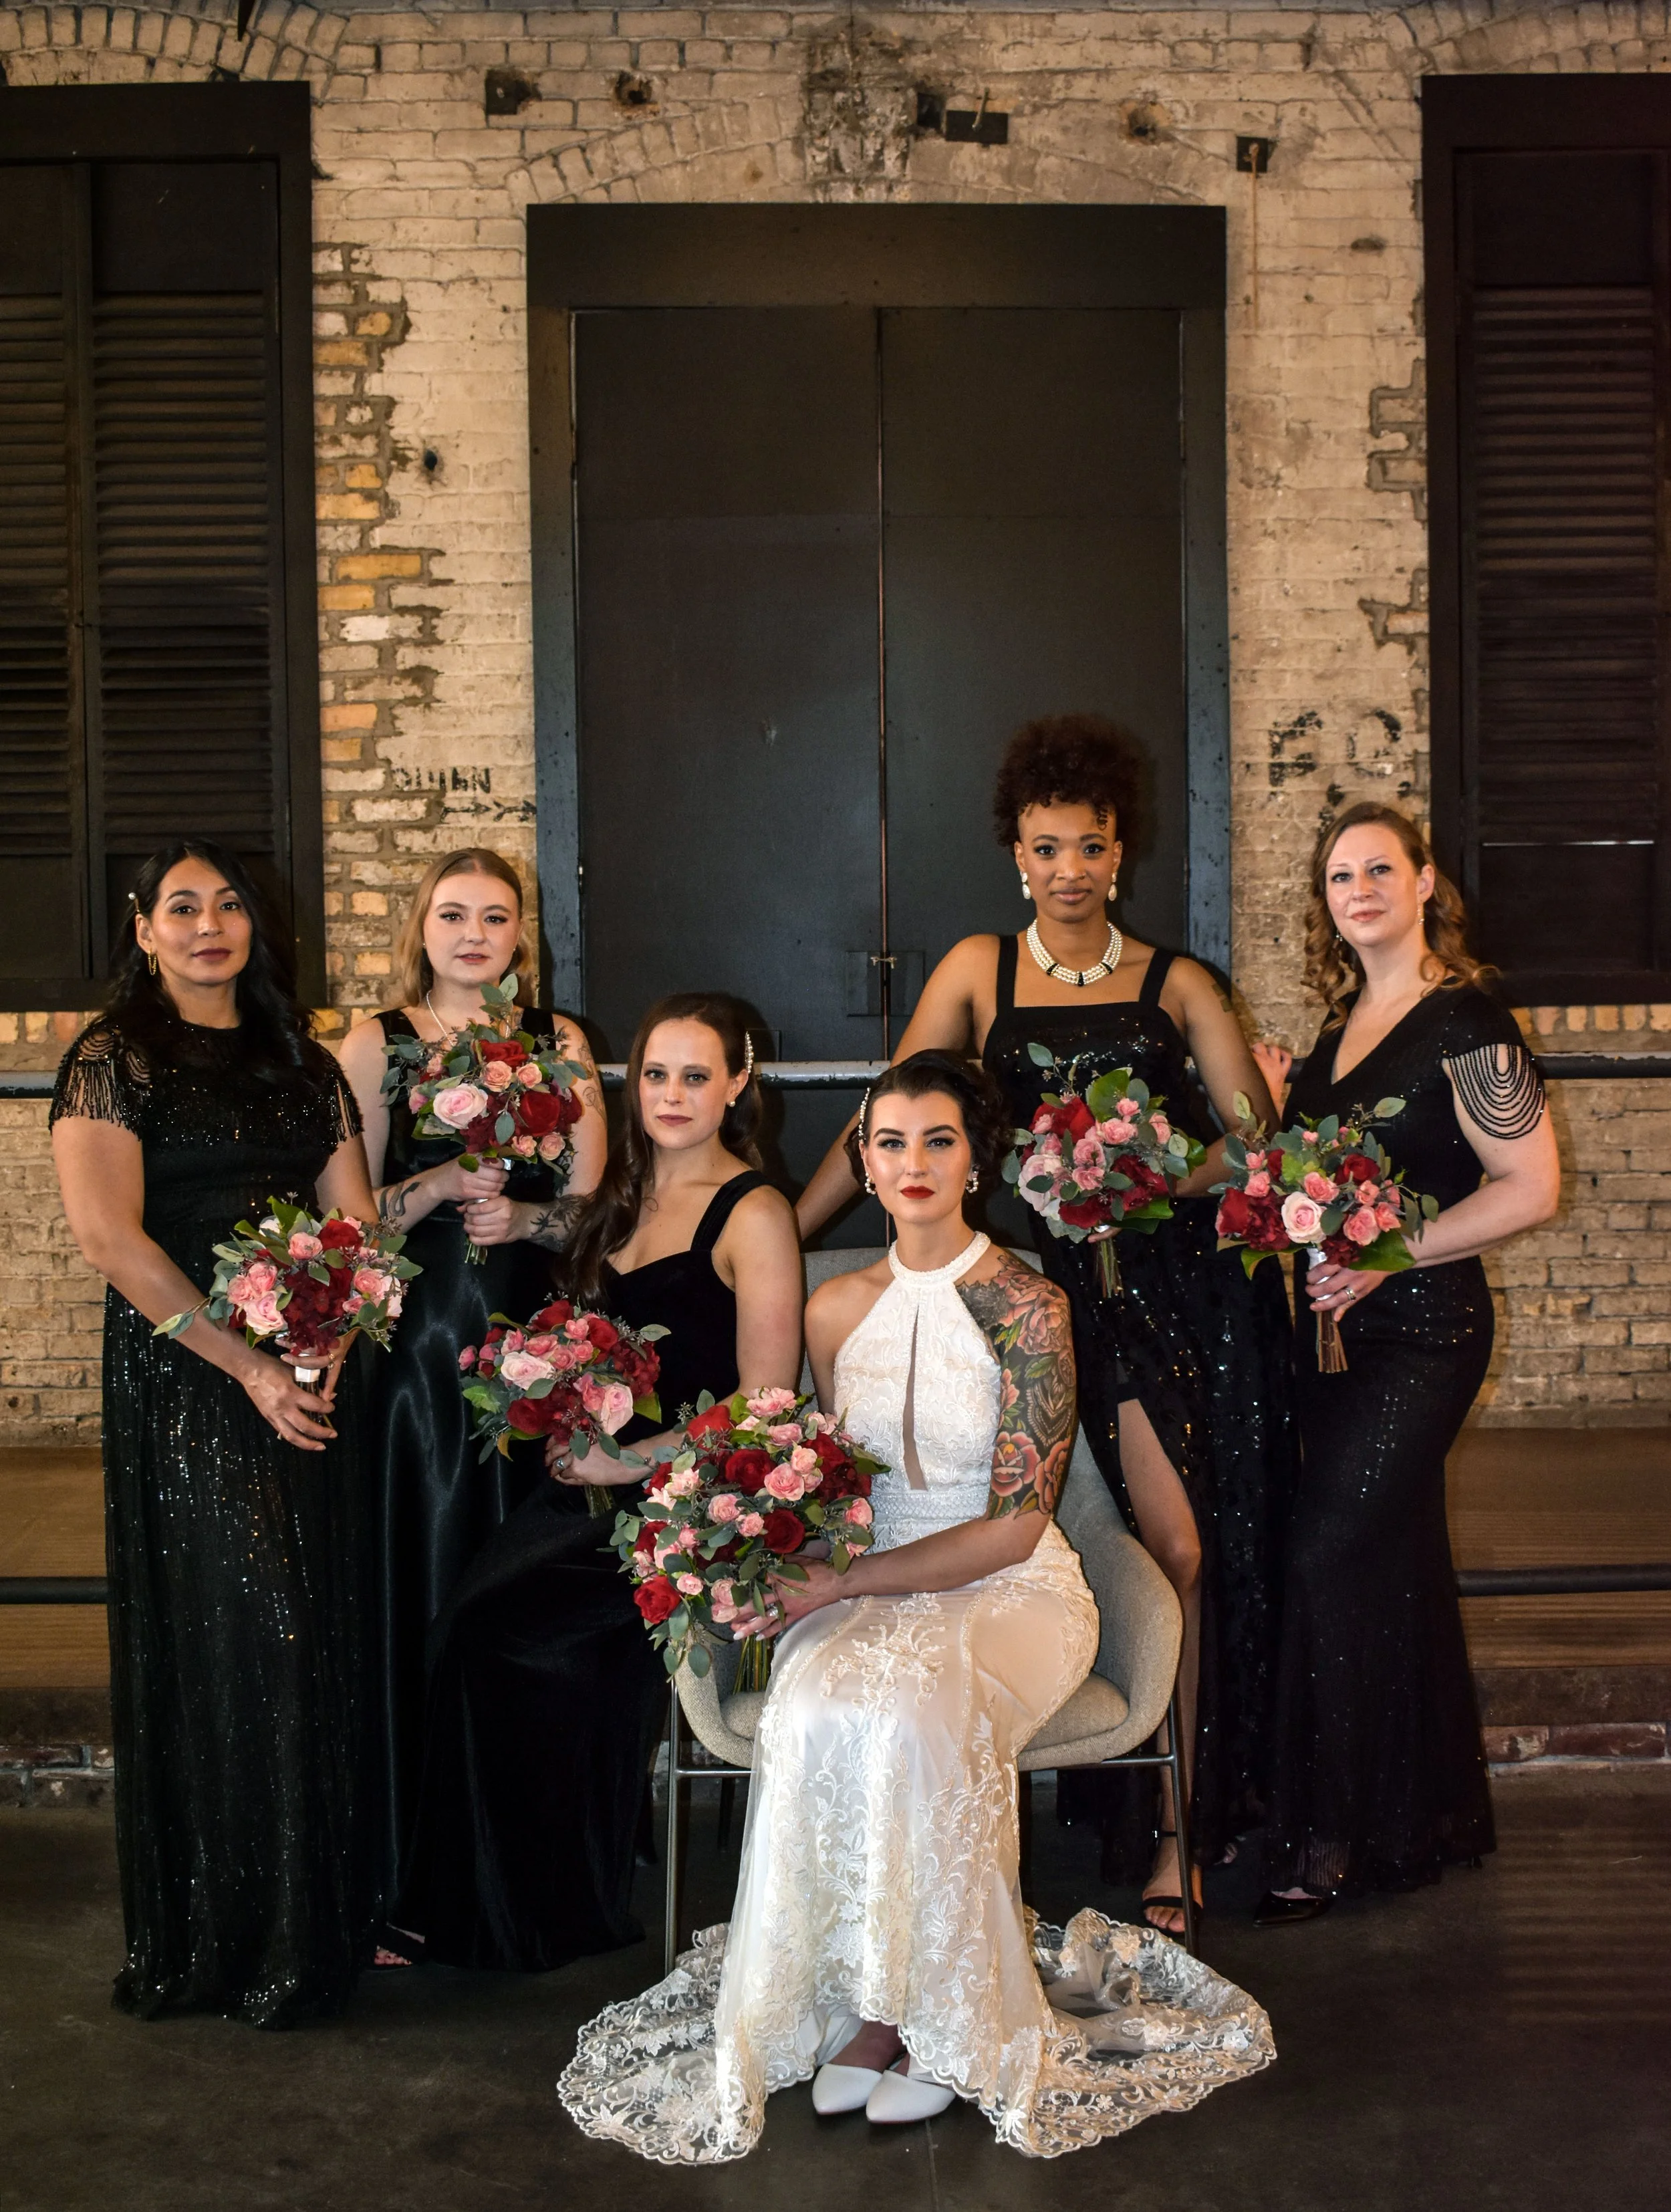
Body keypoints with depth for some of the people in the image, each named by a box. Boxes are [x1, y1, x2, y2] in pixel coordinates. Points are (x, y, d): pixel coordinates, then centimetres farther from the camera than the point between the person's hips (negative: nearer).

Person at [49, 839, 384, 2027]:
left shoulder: (302, 1063, 14)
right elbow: (111, 1233, -12)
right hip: (183, 1383, -5)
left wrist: (324, 1351, -9)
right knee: (229, 1639, -3)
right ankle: (233, 1939, 12)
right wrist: (247, 1367, -15)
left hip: (310, 1382, 5)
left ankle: (329, 1914, 21)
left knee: (324, 1638, 7)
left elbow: (353, 1217, 8)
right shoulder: (113, 1059, -2)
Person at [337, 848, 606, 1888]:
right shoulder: (378, 1043, 5)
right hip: (418, 1338, -2)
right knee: (424, 1580, -1)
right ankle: (420, 1868, 10)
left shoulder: (559, 1042, 11)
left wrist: (524, 1218, -10)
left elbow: (595, 1205, 8)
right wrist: (441, 1186, -15)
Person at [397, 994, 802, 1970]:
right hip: (595, 1482, 6)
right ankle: (451, 1907, -6)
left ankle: (548, 1914, -3)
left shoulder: (753, 1212, -6)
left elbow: (765, 1405, -11)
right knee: (468, 1621, -18)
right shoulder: (622, 1196, 15)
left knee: (501, 1632, -22)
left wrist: (630, 1461, -12)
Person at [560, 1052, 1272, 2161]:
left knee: (913, 1711, -35)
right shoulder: (837, 1310, 7)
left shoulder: (1026, 1304, -8)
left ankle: (940, 2017, -15)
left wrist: (847, 1581, -18)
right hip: (869, 1592, 4)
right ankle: (865, 2006, -14)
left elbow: (1014, 1525, -12)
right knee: (818, 1711, -30)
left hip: (1011, 1592, -3)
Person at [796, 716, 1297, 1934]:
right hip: (1036, 1276, 0)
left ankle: (1176, 1834, 3)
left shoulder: (1176, 983, 10)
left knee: (1179, 1544, -8)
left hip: (1163, 1276, 0)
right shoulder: (980, 970, 10)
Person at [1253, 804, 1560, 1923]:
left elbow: (1531, 1186, -17)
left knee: (1330, 1558, -9)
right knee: (1392, 1563, 15)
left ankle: (1328, 1837, 3)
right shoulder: (1343, 1024, 12)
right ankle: (1432, 1815, 29)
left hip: (1422, 1327, -8)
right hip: (1339, 1326, 8)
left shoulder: (1466, 1025, -13)